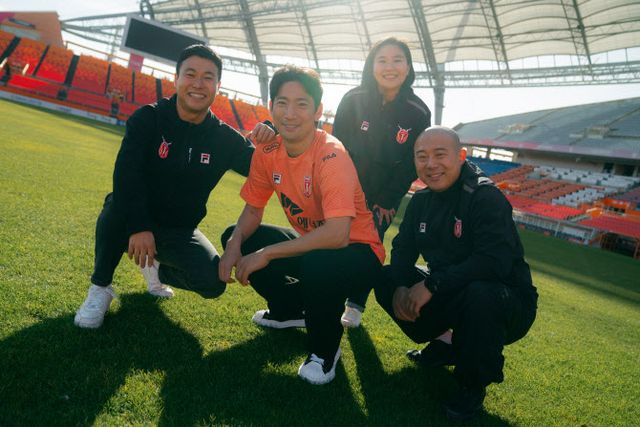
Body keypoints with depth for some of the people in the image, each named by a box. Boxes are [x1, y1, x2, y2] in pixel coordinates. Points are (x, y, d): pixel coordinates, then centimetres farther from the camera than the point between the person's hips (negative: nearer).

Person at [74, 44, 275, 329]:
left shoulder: (224, 138, -5)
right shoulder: (148, 118, -13)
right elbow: (126, 174, -27)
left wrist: (269, 139, -23)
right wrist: (138, 227, -40)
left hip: (178, 231, 2)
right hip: (131, 221, -2)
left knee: (213, 282, -20)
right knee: (118, 204, -36)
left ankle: (158, 269, 16)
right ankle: (100, 287, -10)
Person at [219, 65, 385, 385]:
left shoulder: (331, 155, -27)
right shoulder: (267, 152, -6)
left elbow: (337, 235, -37)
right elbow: (252, 210, 3)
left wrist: (265, 254, -31)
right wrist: (235, 245, -18)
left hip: (357, 253, -7)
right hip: (309, 244, 7)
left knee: (317, 263, -38)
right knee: (235, 238, 0)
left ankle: (325, 348, -5)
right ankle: (290, 310, 21)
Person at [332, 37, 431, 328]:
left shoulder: (418, 113, -11)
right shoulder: (353, 100, -12)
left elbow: (411, 164, -6)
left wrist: (387, 201, -7)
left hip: (385, 194, 0)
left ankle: (355, 305, 17)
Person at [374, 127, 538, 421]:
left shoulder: (486, 197, -20)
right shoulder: (421, 201, 2)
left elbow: (495, 262, -32)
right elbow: (402, 250, 3)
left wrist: (433, 284, -32)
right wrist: (399, 287, -17)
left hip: (507, 301, -6)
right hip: (450, 297, 6)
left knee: (480, 293, -39)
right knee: (385, 279, -4)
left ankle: (474, 386, -10)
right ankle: (444, 349, 13)